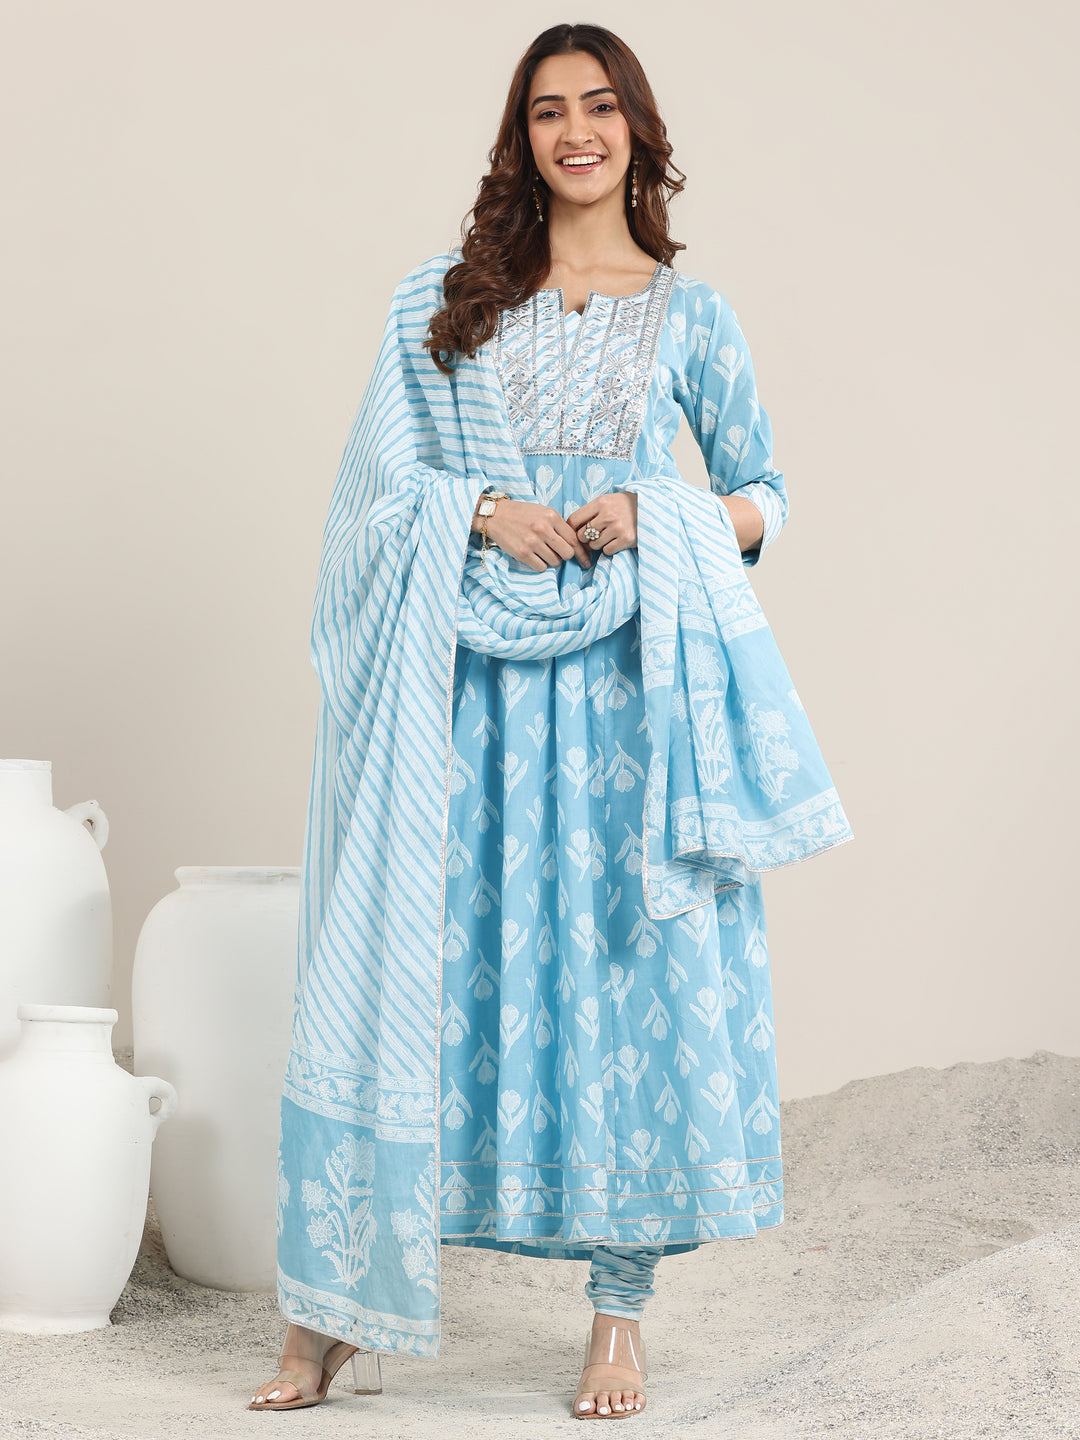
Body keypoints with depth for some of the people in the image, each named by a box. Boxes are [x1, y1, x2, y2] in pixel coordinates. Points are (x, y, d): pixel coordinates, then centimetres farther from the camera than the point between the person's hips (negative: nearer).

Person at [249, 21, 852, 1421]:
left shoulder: (691, 316, 9)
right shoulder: (442, 299, 10)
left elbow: (763, 496, 12)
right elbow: (379, 472, 7)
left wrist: (655, 518, -7)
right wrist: (485, 510, -11)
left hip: (625, 678, 0)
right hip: (465, 677, 0)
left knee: (637, 978, -2)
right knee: (414, 965, -1)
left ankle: (622, 1307, 8)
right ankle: (331, 1306, 7)